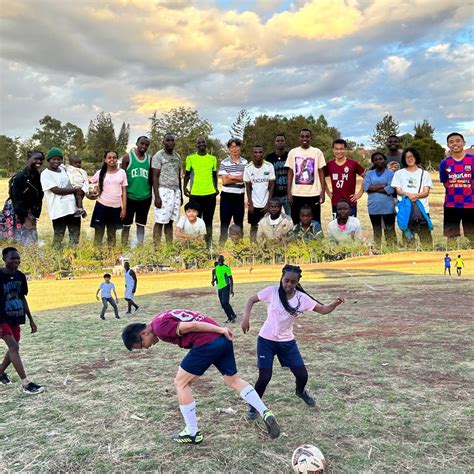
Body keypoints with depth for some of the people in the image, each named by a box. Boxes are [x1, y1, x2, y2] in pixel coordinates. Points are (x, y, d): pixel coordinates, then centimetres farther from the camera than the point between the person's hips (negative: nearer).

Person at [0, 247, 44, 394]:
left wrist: (31, 320, 13)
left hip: (16, 319, 7)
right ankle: (26, 383, -16)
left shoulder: (21, 276, 3)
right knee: (14, 347, -15)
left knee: (13, 348, 14)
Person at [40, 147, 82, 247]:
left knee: (75, 234, 12)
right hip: (58, 210, -7)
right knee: (58, 236, -2)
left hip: (72, 207, 7)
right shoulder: (45, 174, -8)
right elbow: (56, 190, -16)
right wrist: (75, 190, -10)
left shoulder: (63, 169, 12)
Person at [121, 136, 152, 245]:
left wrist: (153, 193, 12)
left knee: (141, 224, 10)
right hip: (129, 196, -3)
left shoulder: (149, 158, 7)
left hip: (145, 197, 3)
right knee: (126, 224, 4)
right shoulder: (128, 156, -3)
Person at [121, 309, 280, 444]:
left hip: (207, 343, -9)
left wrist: (220, 330, -12)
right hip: (222, 340, 9)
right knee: (234, 381, 21)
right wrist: (220, 331, 20)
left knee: (181, 383, 7)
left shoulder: (159, 328, -6)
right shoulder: (162, 319, 22)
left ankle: (192, 433, 16)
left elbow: (191, 326, -13)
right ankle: (266, 414, 13)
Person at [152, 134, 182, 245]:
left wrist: (180, 194, 18)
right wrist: (157, 196, -15)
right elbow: (155, 177, -9)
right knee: (160, 221, -6)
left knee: (170, 221, 8)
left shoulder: (177, 156, 14)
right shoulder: (158, 156, -5)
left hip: (176, 191, 6)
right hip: (163, 191, -6)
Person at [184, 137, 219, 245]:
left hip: (210, 194, 1)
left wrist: (216, 188, 4)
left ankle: (209, 243, 13)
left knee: (208, 220, 7)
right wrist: (184, 187, -6)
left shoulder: (213, 158, 8)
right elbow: (187, 174, 7)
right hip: (195, 194, -1)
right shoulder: (190, 158, 2)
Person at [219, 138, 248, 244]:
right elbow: (225, 181, -11)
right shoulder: (224, 163, -3)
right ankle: (222, 244, 12)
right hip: (227, 196, -2)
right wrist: (239, 178, -12)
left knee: (239, 222, 10)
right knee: (225, 222, 4)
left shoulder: (245, 162, 4)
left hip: (240, 196, 2)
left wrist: (232, 177, -12)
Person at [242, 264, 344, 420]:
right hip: (266, 340, -2)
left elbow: (323, 309, -8)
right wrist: (246, 318, -17)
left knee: (302, 374, 5)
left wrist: (335, 303, -29)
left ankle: (300, 392, 42)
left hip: (287, 342, 3)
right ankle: (254, 406, 21)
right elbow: (251, 299, -3)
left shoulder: (302, 298, -9)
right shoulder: (272, 291, -15)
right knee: (264, 377, -6)